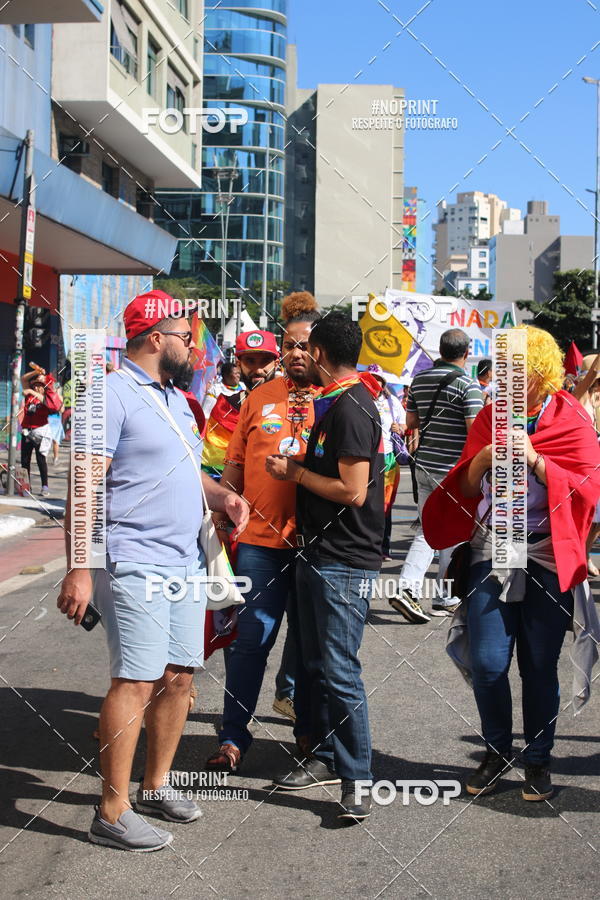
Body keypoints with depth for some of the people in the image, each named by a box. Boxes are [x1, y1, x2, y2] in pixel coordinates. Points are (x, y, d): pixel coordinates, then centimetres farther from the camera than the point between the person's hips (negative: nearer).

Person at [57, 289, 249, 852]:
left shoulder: (174, 399, 18)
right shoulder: (114, 394, -11)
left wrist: (220, 494, 7)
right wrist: (79, 569, -22)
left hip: (185, 564, 9)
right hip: (135, 567, -9)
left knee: (179, 676, 12)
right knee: (136, 682, -8)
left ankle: (154, 785, 28)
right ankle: (112, 815, 3)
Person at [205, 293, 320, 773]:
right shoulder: (260, 398, 8)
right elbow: (235, 464, 13)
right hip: (260, 538, 1)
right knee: (252, 638, 4)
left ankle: (310, 733, 27)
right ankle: (233, 738, 14)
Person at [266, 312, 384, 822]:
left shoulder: (351, 407, -17)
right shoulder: (334, 402, 15)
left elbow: (352, 491, -23)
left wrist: (294, 472, -12)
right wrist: (297, 470, 11)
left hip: (345, 562, -10)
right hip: (318, 553, 10)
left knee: (340, 670, -7)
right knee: (318, 663, 16)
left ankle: (357, 780, 1)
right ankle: (326, 757, 28)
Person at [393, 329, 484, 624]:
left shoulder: (419, 379, 7)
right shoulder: (468, 385, -13)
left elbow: (411, 421, 13)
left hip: (424, 464, 6)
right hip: (454, 469, -6)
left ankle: (407, 588, -6)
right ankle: (444, 599, 15)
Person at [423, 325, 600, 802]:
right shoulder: (490, 416, 6)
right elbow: (464, 489, 5)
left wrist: (535, 460, -20)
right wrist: (481, 461, -16)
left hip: (549, 560, -2)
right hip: (492, 554, 2)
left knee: (540, 667, 5)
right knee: (487, 663, -2)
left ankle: (538, 759, 24)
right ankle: (498, 750, 20)